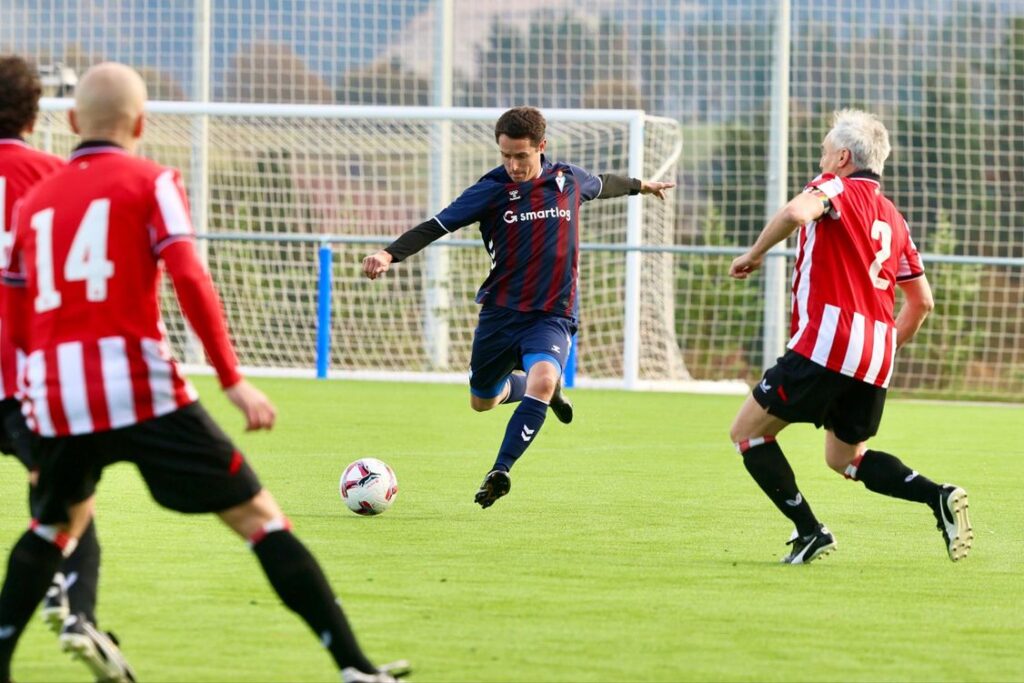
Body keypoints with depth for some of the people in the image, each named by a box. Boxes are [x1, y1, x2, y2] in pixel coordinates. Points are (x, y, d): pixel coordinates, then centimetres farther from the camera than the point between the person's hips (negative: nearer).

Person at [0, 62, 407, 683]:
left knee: (58, 524, 31)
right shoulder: (149, 182, 5)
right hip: (144, 391, -4)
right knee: (259, 516, -1)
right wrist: (234, 380, -9)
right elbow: (190, 280, -9)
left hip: (56, 399, 4)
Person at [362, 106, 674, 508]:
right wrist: (390, 254, -32)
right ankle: (532, 387, 46)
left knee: (542, 380, -30)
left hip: (552, 316, -1)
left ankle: (500, 471, -28)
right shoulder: (492, 190, -10)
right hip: (501, 312, 1)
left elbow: (603, 185, 23)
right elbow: (435, 226, -16)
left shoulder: (568, 180, -1)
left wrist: (640, 186, 43)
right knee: (482, 401, 15)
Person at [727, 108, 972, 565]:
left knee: (747, 432, 3)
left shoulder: (837, 187, 0)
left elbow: (797, 212, -24)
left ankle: (809, 532, -2)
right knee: (845, 457, 23)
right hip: (877, 356, 8)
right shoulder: (892, 216, 21)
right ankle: (937, 496, 1)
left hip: (827, 342, -8)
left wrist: (754, 255, -11)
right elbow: (922, 301, 23)